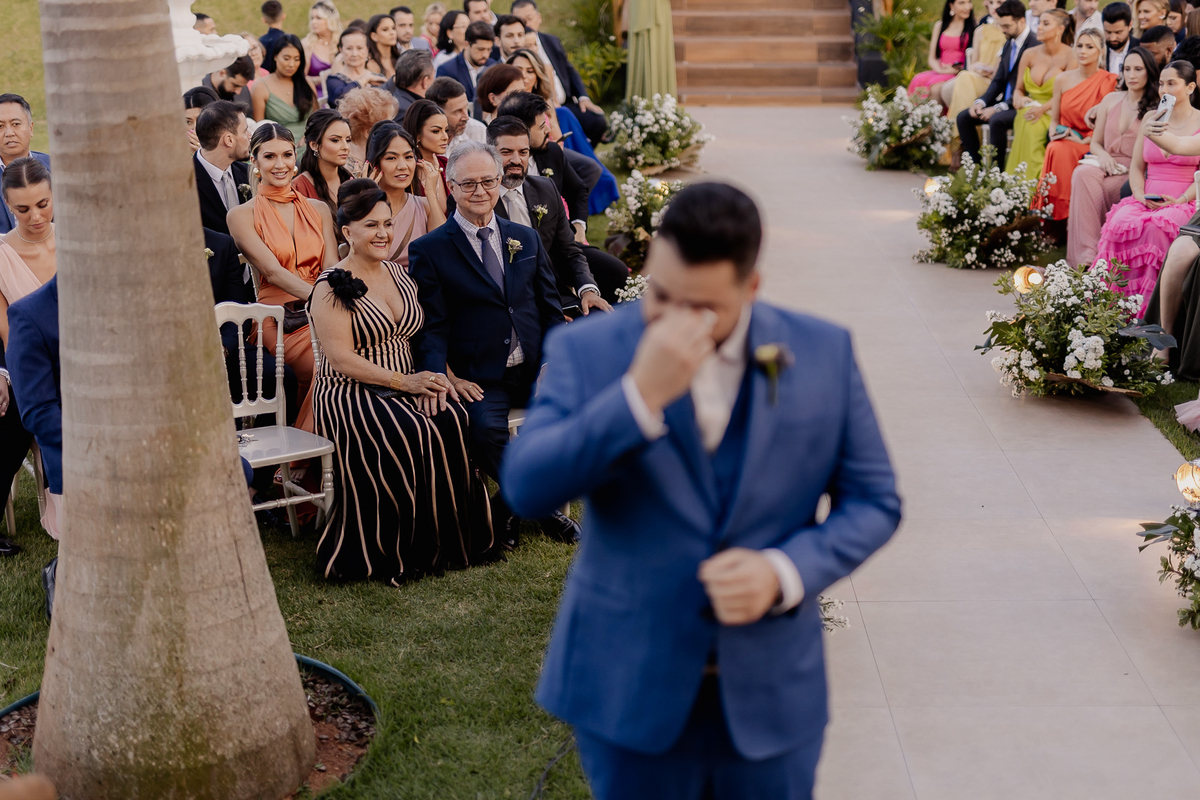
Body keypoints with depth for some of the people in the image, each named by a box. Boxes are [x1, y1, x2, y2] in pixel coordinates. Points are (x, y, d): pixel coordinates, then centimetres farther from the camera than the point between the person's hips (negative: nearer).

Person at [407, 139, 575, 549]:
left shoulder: (527, 239, 16)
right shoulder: (428, 250, 4)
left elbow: (550, 310, 15)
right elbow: (431, 327, -1)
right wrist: (446, 378, -18)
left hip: (534, 370, 4)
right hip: (478, 379, -3)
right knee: (485, 430, -33)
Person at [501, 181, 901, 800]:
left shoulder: (824, 354, -3)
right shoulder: (586, 351, -7)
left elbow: (873, 502, 2)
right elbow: (525, 487, -18)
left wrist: (785, 572, -15)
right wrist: (640, 396, -28)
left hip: (770, 697, 1)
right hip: (629, 691, -1)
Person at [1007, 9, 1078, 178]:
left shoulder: (1070, 57, -5)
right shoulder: (1030, 55, 10)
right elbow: (1019, 89, 18)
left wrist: (1043, 108, -26)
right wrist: (1018, 97, -6)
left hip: (1054, 115, -4)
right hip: (1030, 111, 4)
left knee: (1033, 127, -35)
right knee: (1027, 122, -32)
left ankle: (1034, 179, -29)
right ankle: (1022, 179, -32)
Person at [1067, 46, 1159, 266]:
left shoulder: (1156, 108, 3)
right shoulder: (1111, 100, 18)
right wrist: (1103, 155, 0)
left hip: (1134, 174, -4)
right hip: (1106, 167, 4)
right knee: (1083, 173, -33)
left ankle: (1086, 257, -35)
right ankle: (1087, 258, -41)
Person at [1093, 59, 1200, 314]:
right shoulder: (1151, 119, 18)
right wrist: (1140, 195, -1)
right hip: (1146, 201, 4)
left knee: (1155, 226, -37)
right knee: (1120, 223, -31)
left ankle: (1148, 308, -32)